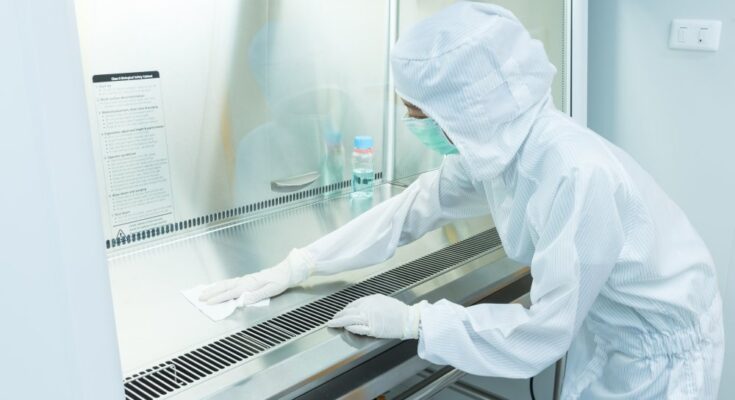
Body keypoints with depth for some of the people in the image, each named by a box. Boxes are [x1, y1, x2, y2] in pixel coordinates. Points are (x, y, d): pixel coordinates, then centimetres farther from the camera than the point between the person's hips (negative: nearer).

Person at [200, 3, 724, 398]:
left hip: (659, 352, -6)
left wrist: (413, 321, -22)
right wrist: (299, 266, -2)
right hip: (604, 337, 6)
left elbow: (541, 334, -30)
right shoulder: (492, 146, -12)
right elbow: (414, 207, -1)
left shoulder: (577, 175, -36)